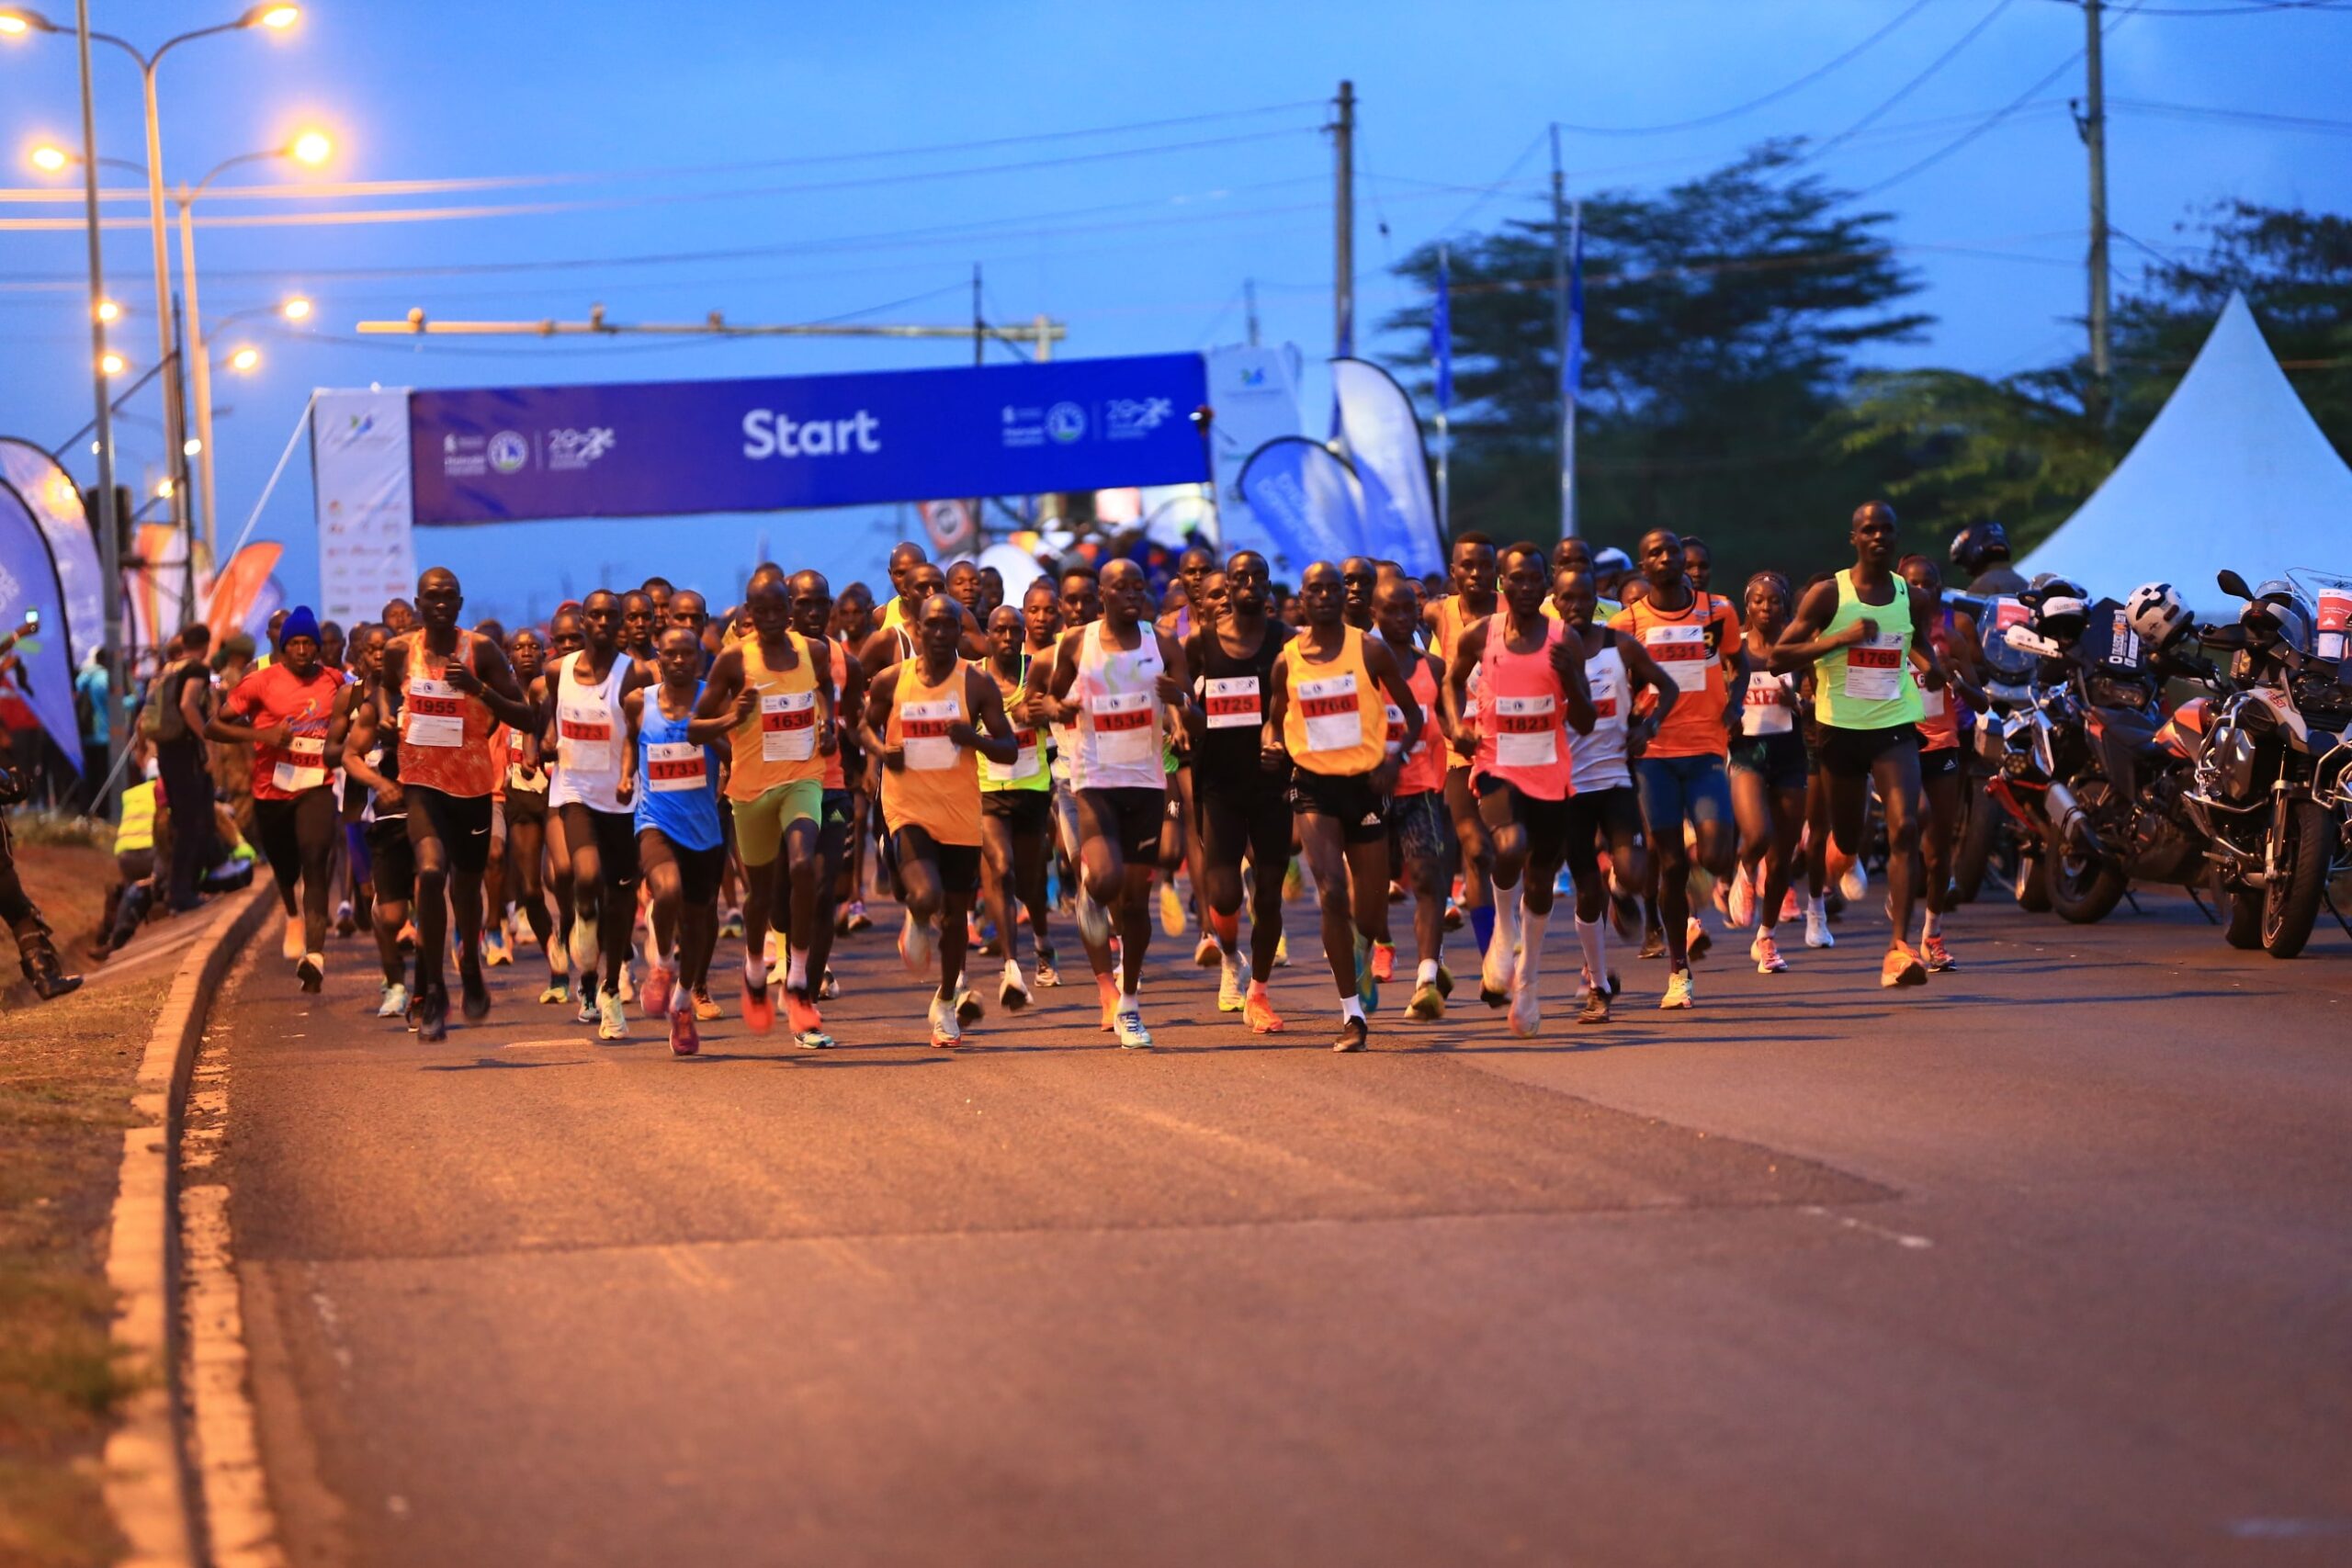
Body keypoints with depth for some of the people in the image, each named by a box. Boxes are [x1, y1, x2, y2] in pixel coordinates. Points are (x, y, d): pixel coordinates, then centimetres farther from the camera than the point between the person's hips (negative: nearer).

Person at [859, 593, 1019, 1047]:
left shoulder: (978, 685, -2)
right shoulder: (891, 681, -1)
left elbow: (1010, 750, 0)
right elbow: (866, 725, 16)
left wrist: (974, 737, -21)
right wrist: (881, 749, -7)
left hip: (960, 813, 2)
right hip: (909, 809, -2)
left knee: (955, 912, 12)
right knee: (926, 897, -25)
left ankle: (946, 1002, 34)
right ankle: (918, 923, 14)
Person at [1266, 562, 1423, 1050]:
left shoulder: (1370, 651, -2)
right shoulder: (1287, 660, 2)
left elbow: (1411, 711, 4)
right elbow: (1275, 719, 18)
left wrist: (1395, 755, -12)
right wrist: (1274, 744, -3)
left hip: (1365, 784, 0)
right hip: (1314, 785, 0)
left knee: (1371, 912, 7)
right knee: (1332, 892, -19)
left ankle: (1360, 953, 47)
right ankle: (1352, 1013, -13)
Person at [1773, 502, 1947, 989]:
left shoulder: (1912, 598, 5)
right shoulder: (1828, 595, -5)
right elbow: (1779, 656, -8)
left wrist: (1930, 665, 2)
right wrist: (1840, 639, -20)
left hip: (1895, 727, 1)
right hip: (1841, 728, -1)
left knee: (1905, 829, -18)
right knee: (1847, 841, 11)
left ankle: (1899, 947, -21)